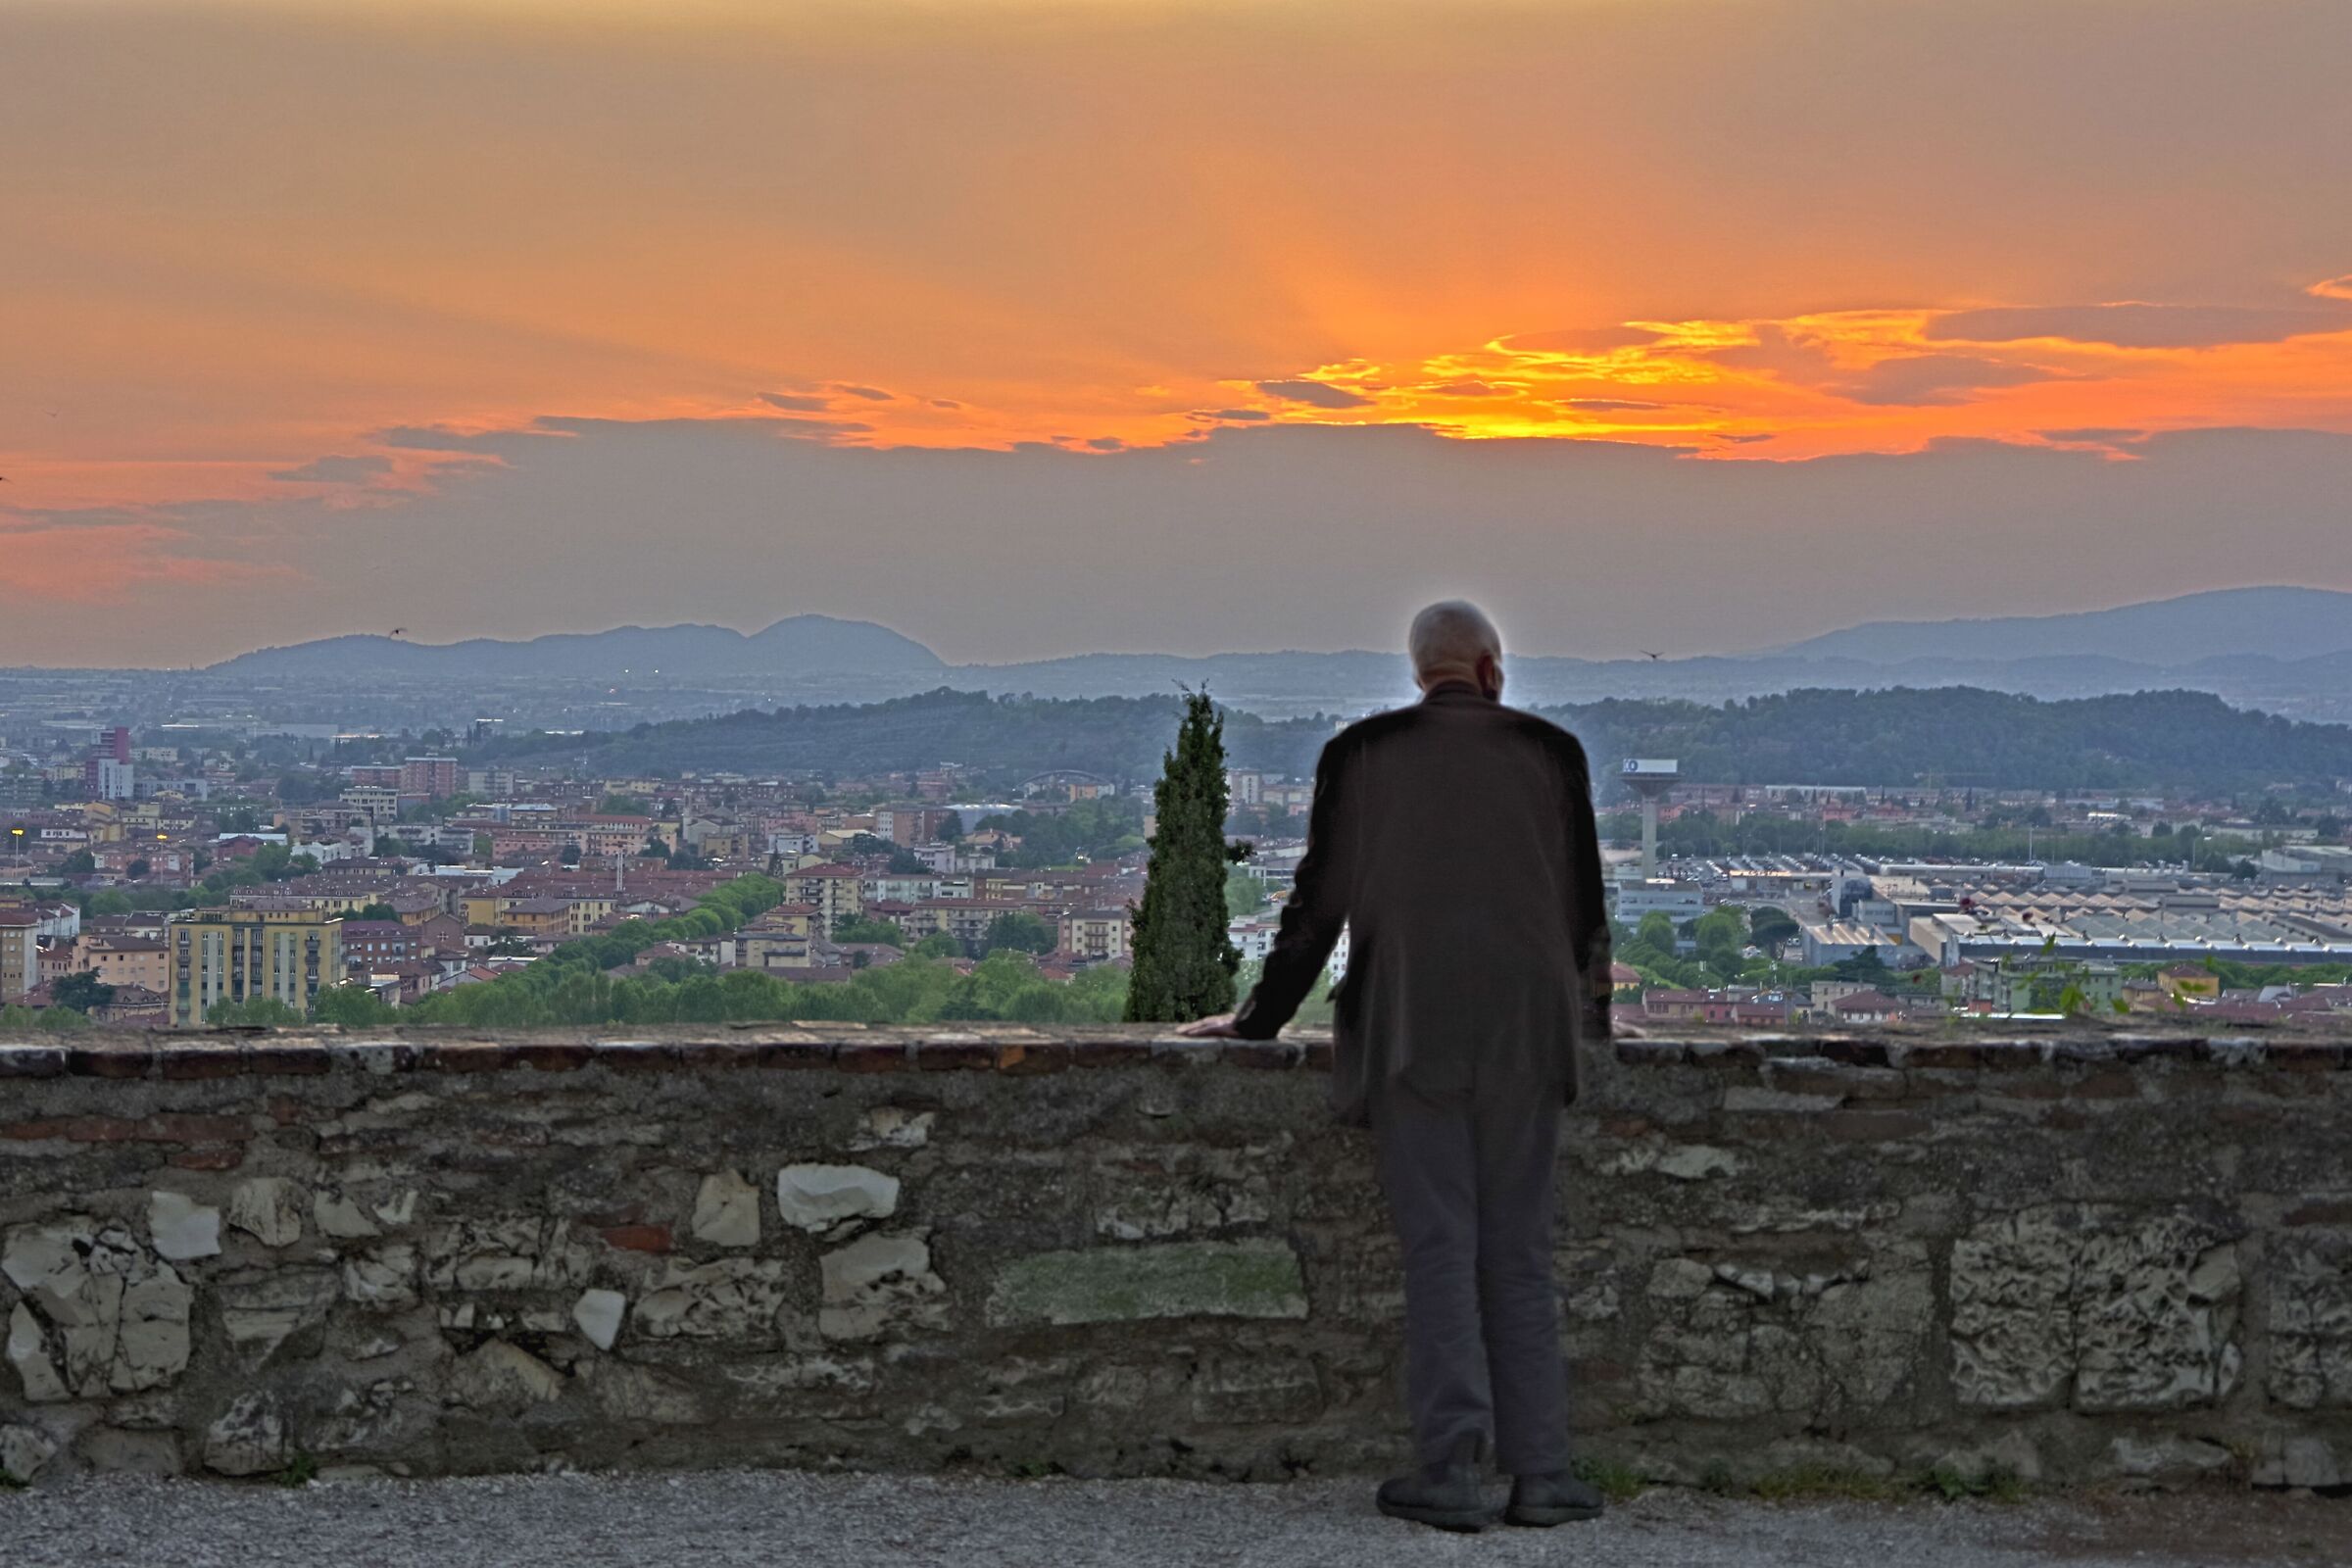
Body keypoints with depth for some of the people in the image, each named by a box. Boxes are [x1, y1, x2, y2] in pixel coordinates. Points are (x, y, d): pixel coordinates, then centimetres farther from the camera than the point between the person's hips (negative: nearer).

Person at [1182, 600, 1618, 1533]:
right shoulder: (1550, 752, 6)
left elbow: (1318, 905, 5)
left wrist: (1258, 1019, 16)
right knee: (1519, 1254, 7)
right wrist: (1589, 1014, 26)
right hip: (1525, 1034, 1)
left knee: (1438, 1251, 0)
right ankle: (1539, 1473, 7)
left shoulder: (1361, 753, 3)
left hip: (1410, 1035, -1)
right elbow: (1585, 903, 11)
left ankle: (1452, 1473, -4)